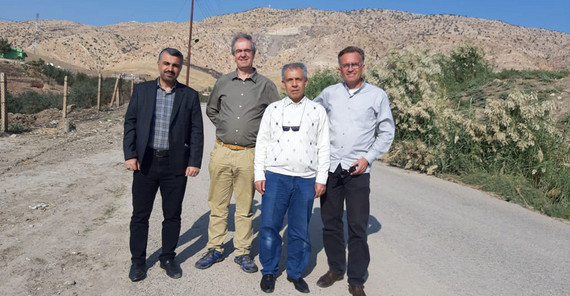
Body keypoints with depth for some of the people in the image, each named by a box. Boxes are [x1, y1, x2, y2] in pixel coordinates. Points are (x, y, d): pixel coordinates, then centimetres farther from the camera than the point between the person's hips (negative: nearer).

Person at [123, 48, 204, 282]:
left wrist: (195, 162, -6)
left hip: (176, 164, 0)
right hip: (145, 163, 1)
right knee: (140, 214, 10)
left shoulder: (190, 96, 3)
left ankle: (168, 258, 28)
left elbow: (196, 131, 1)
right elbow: (130, 124, 5)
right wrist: (130, 155, -5)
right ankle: (138, 260, 26)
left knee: (172, 215, 10)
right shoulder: (141, 90, 6)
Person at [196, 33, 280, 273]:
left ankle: (243, 252, 20)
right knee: (217, 205, 9)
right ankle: (215, 249, 23)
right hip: (221, 152, 2)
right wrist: (224, 127, 11)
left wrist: (260, 133, 2)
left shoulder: (265, 86, 2)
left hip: (249, 154, -2)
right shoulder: (223, 82, 9)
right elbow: (211, 110, 22)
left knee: (245, 208, 7)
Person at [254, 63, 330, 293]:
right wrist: (259, 175, 1)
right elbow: (262, 143, 8)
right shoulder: (272, 110, 8)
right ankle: (269, 272, 20)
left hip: (306, 180, 0)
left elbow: (324, 147, 6)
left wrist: (321, 179, 1)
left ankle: (295, 272, 25)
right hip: (275, 176, 0)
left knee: (300, 230, 8)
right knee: (269, 226, 1)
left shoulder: (318, 111, 7)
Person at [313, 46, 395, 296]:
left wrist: (367, 158, -5)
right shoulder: (329, 93, 8)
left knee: (357, 228, 0)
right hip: (329, 168, 3)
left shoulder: (377, 96, 2)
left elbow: (386, 133, 6)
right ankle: (336, 268, 29)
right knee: (330, 223, 11)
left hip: (357, 171, -2)